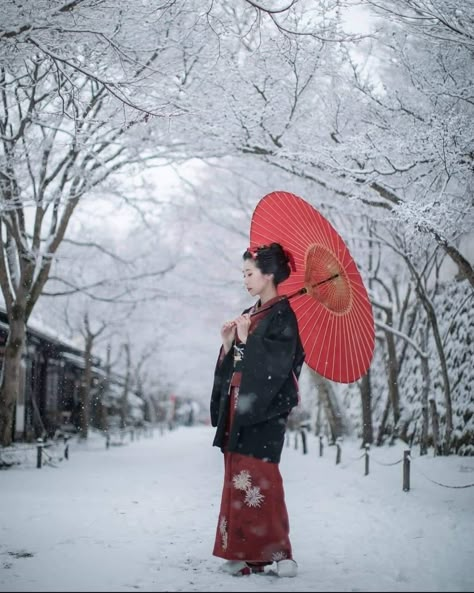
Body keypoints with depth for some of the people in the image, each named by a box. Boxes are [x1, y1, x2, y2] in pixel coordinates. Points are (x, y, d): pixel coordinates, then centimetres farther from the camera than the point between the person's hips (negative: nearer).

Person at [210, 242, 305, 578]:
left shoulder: (284, 315, -6)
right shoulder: (250, 315, 19)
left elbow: (275, 364, -17)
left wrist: (245, 339, -11)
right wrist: (228, 344, 1)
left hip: (264, 411, -8)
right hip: (239, 408, 8)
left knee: (258, 480, -11)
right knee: (239, 480, 6)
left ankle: (277, 552, -5)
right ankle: (244, 553, 10)